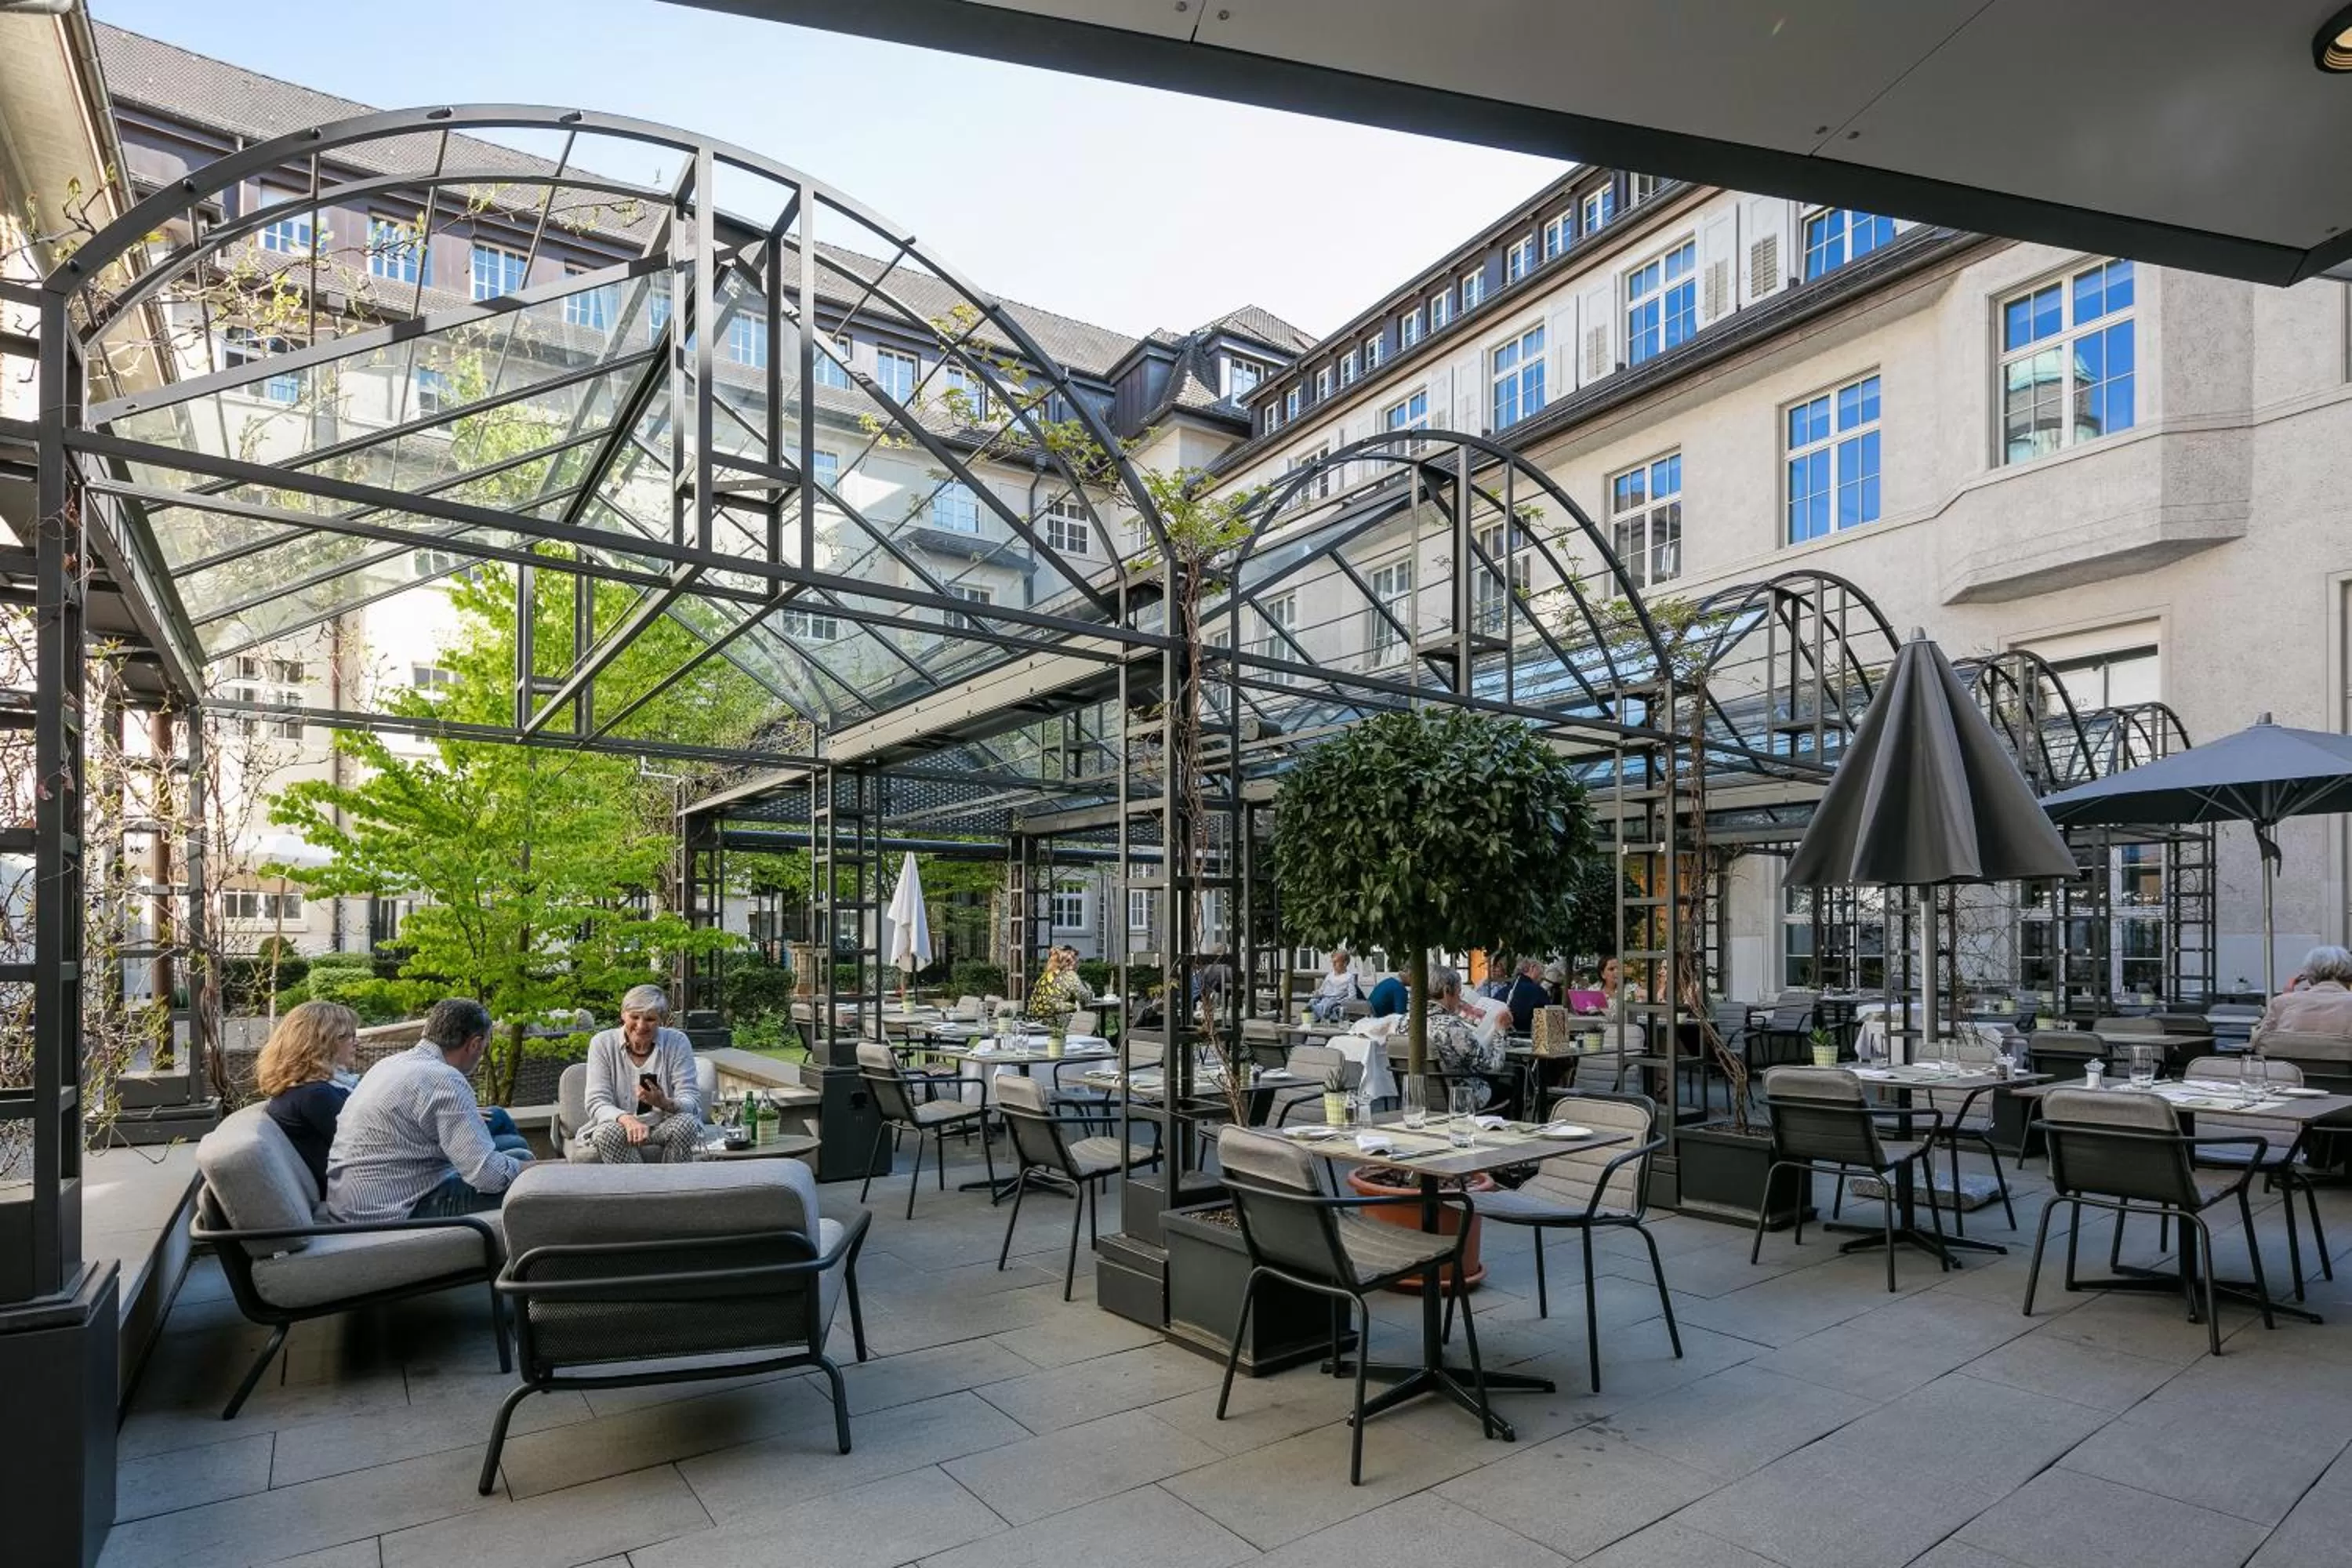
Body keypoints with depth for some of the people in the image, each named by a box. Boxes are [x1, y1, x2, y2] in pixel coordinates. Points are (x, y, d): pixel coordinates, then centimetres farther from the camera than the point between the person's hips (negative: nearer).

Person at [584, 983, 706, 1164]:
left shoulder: (677, 1042, -6)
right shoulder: (602, 1044, -4)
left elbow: (692, 1103, -11)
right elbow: (597, 1103, -11)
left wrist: (664, 1103, -34)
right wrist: (626, 1119, -32)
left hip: (665, 1128, 0)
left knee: (685, 1123, -30)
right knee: (609, 1132, -31)